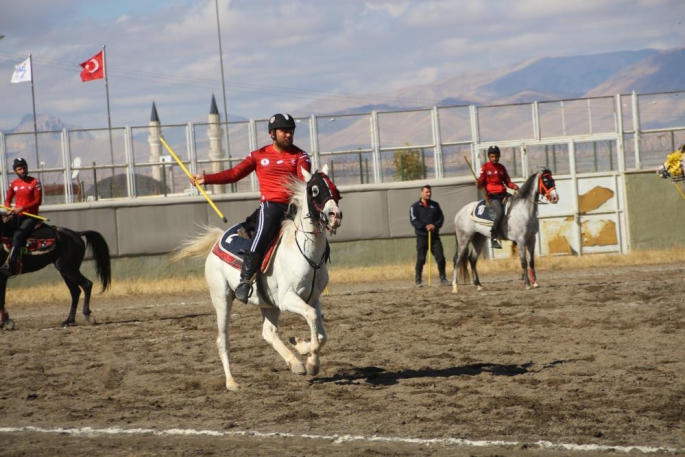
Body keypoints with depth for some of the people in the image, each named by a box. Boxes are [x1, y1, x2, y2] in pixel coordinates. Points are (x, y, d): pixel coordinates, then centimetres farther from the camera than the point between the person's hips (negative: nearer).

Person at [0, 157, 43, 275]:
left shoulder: (34, 182, -4)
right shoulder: (14, 184, 9)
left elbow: (38, 201, -10)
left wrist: (22, 208, -20)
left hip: (30, 216, -5)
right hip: (17, 216, 5)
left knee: (18, 235, -29)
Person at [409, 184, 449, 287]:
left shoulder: (435, 205, 11)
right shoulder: (415, 207, 0)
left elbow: (441, 217, 9)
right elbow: (413, 220, -10)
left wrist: (435, 225, -11)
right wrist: (425, 227, -21)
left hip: (434, 236, 3)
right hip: (422, 236, -3)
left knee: (440, 258, -1)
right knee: (421, 259, -1)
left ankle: (443, 279, 9)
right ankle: (417, 280, 8)